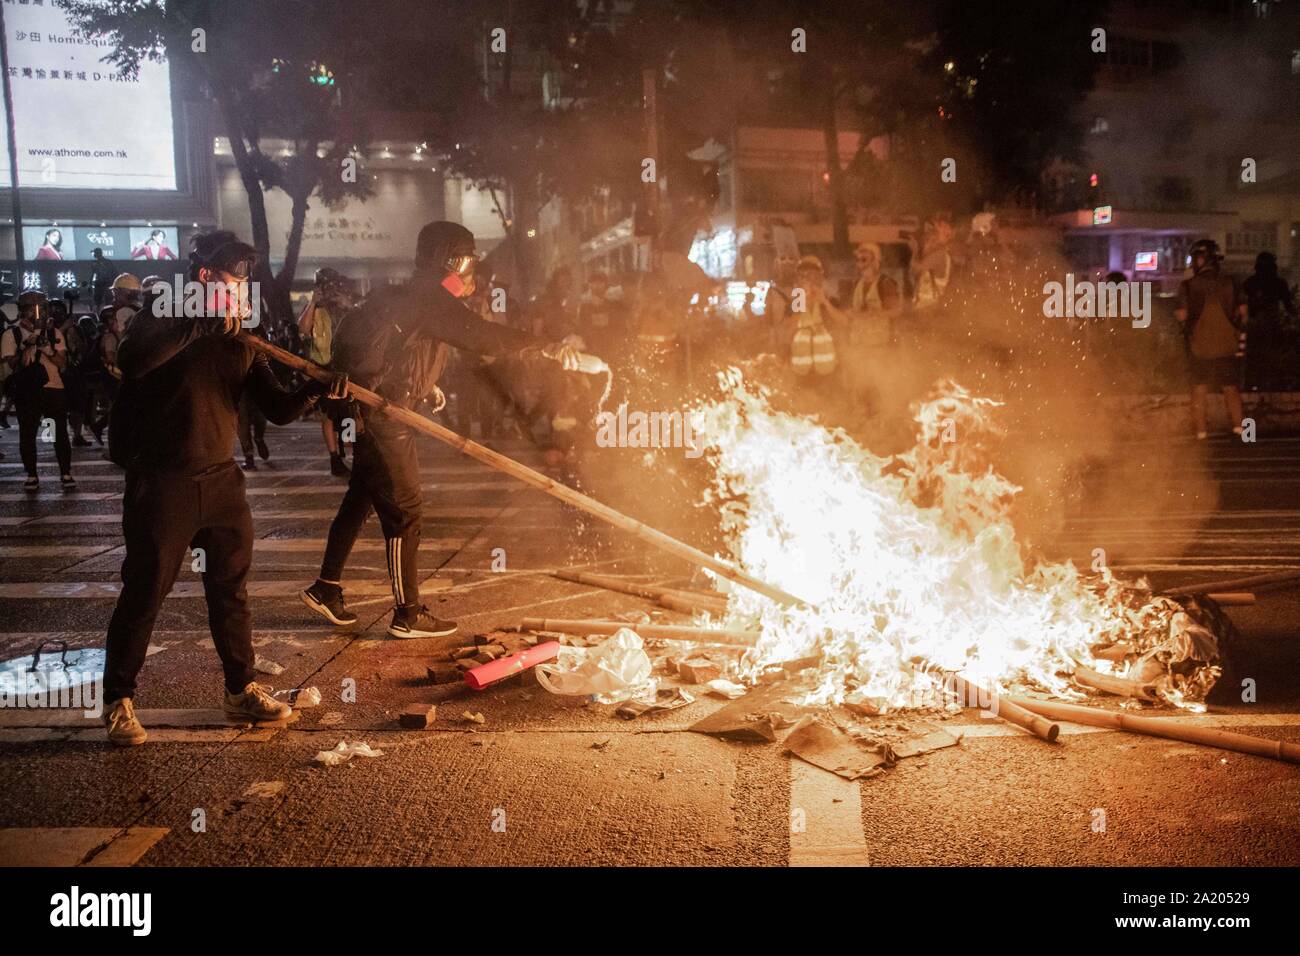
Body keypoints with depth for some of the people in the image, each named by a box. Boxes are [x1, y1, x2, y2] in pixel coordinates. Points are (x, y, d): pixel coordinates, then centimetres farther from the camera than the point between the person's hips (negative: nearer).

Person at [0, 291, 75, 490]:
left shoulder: (54, 333, 7)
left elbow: (63, 363, 2)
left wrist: (48, 350, -16)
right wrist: (27, 346, -18)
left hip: (54, 388, 1)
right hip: (26, 391, -1)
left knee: (61, 432, 1)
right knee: (27, 434, 4)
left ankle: (66, 474, 10)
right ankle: (31, 476, 15)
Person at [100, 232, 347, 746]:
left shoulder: (241, 341, 9)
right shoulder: (164, 319, -5)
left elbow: (278, 409, 3)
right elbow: (133, 360, -27)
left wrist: (316, 389, -16)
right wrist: (198, 324, -31)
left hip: (221, 479, 5)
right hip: (162, 484, -5)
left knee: (231, 588, 12)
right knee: (144, 592, 2)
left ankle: (241, 688, 26)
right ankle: (118, 700, 16)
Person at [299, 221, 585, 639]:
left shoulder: (414, 295, 14)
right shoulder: (430, 299, -16)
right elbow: (480, 336, -28)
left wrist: (424, 384, 21)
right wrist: (543, 346, -30)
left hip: (371, 413, 10)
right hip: (381, 414, -10)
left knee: (361, 498, 19)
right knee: (404, 509, -4)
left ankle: (326, 588, 29)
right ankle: (408, 615, 3)